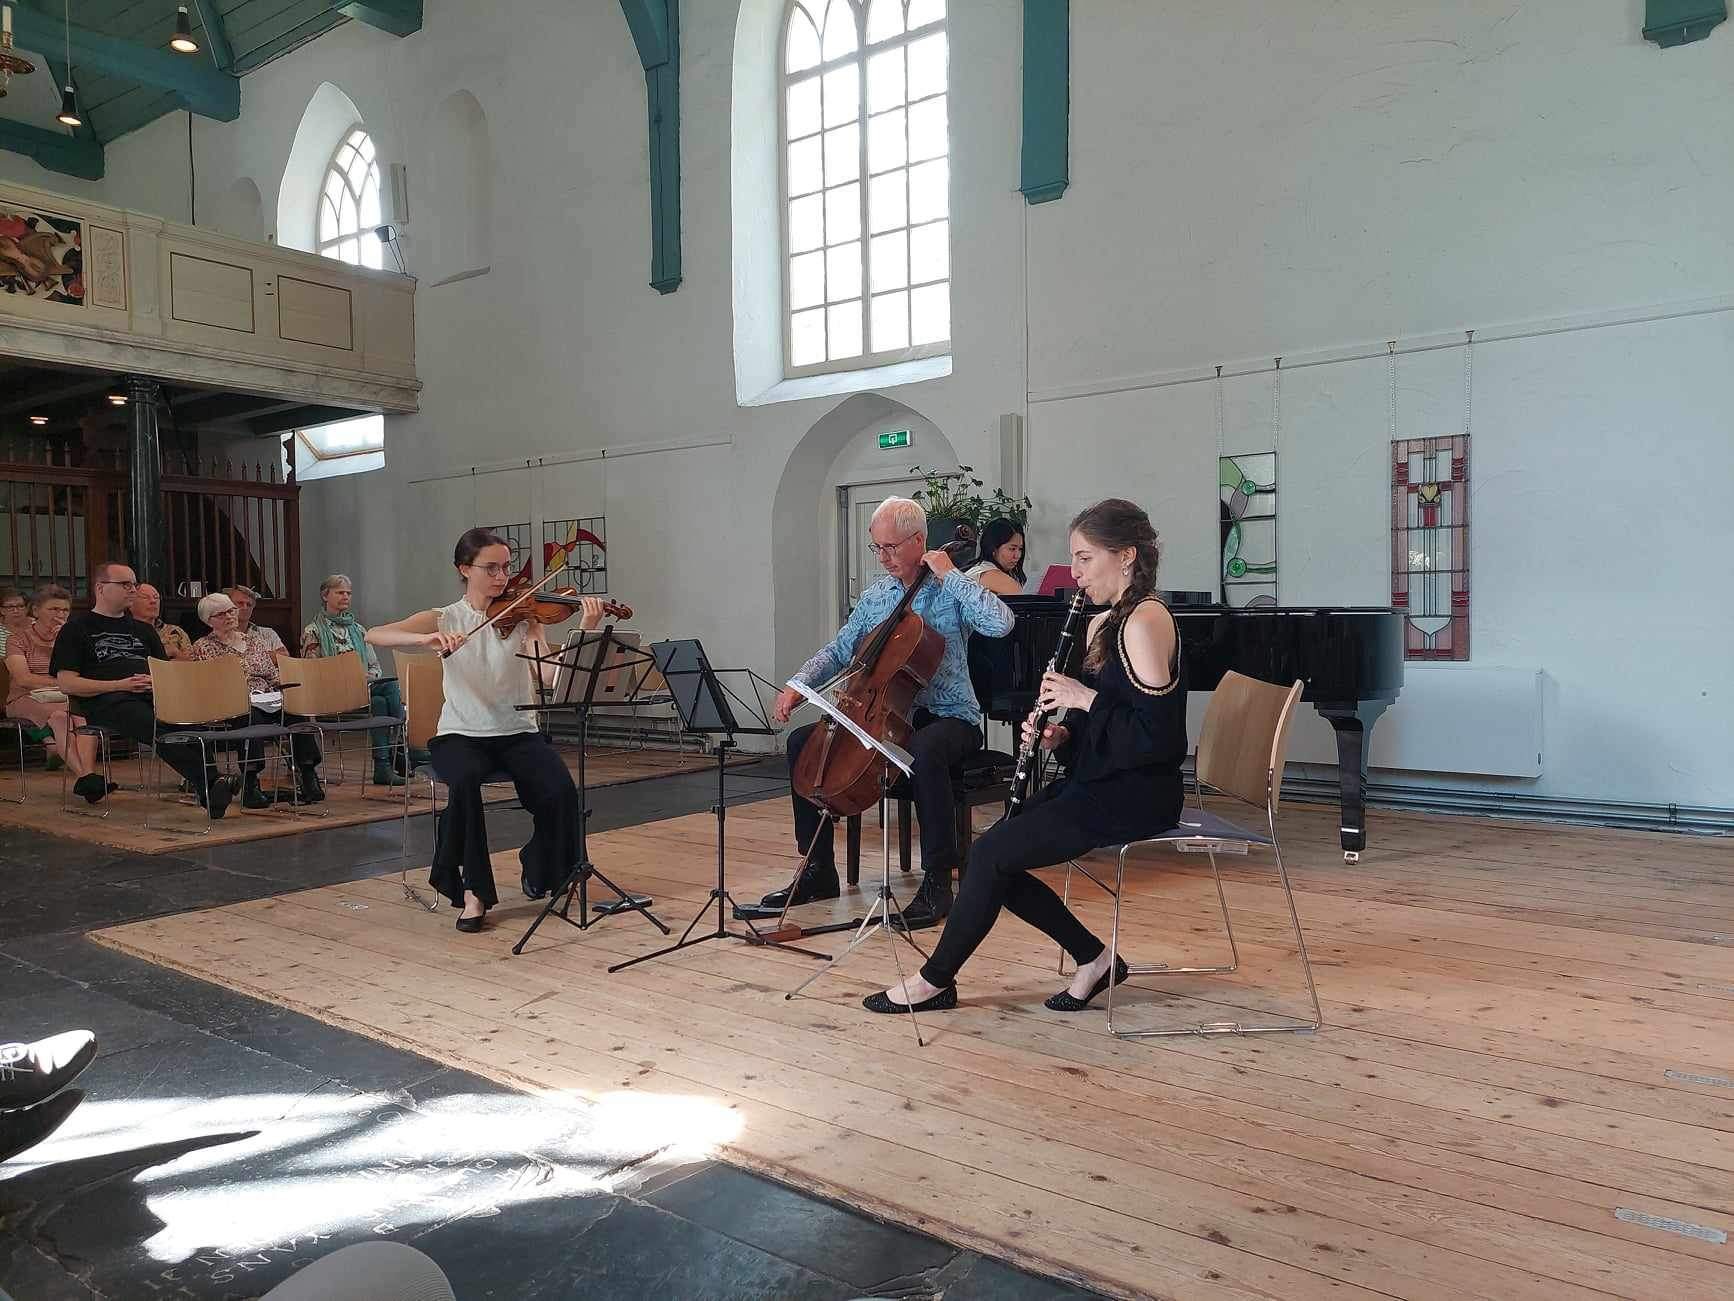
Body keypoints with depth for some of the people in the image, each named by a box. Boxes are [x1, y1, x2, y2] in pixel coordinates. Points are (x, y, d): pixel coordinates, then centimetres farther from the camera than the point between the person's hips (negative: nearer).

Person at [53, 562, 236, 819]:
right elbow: (67, 684, 5)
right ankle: (211, 786, -49)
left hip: (154, 695, 4)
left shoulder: (143, 630, 32)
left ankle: (210, 787, -48)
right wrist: (121, 685, -7)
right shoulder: (76, 629, 16)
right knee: (162, 729, -38)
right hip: (108, 701, -4)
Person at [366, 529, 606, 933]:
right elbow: (373, 635, -13)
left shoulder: (522, 615, 1)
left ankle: (539, 872, 6)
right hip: (461, 735, -1)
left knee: (560, 789, -26)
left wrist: (584, 632, -30)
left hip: (518, 732, 1)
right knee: (465, 782, -35)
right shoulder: (444, 619, 1)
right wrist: (426, 640, -32)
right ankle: (473, 891, -16)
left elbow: (552, 674, -15)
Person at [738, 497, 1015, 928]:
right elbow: (839, 652, 13)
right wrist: (799, 683, -4)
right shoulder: (874, 597, 11)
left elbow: (1001, 624, -24)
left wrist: (951, 574, -19)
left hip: (950, 717, -6)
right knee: (803, 741, -9)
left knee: (924, 751, -41)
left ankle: (937, 881, -26)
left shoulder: (951, 591, -6)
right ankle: (818, 871, -1)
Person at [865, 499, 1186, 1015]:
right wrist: (1061, 732, 0)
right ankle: (1093, 960, 10)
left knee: (992, 854, -12)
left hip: (1134, 792, -9)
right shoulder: (1104, 623, 12)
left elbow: (1158, 735, -23)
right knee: (994, 856, -1)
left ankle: (936, 980, 7)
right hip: (1095, 780, 9)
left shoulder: (1144, 620, -17)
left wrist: (1084, 698, -18)